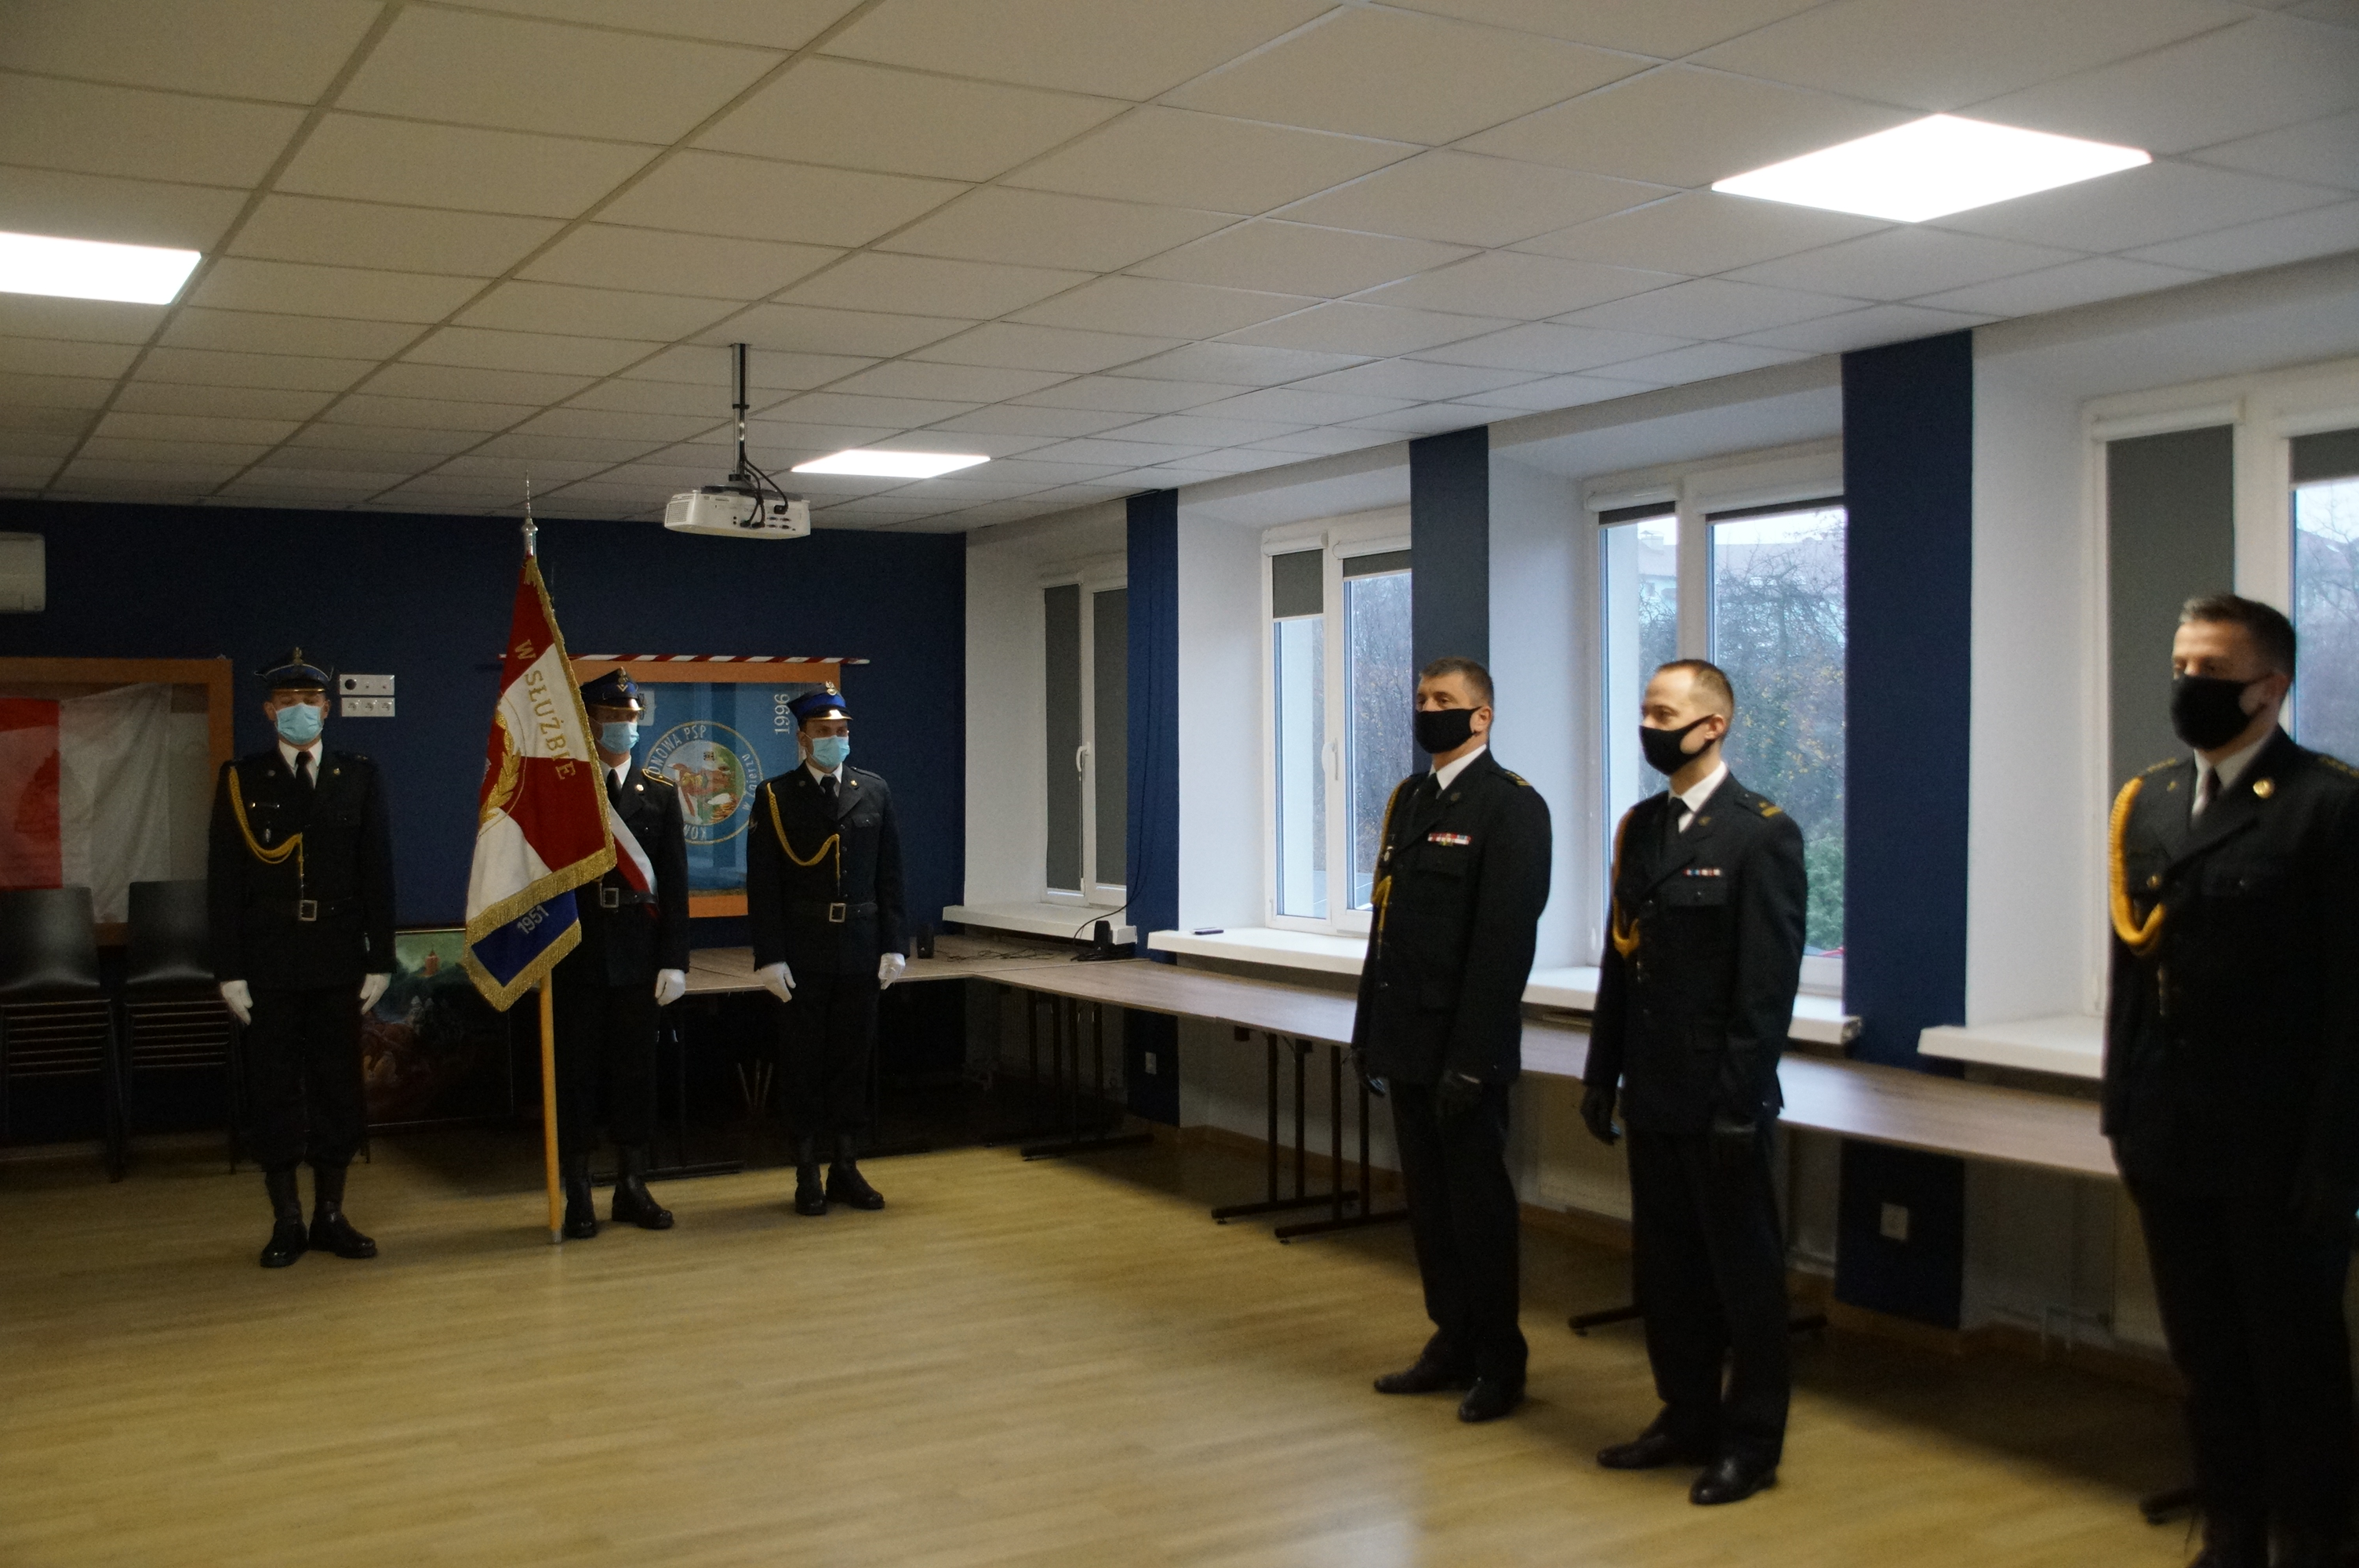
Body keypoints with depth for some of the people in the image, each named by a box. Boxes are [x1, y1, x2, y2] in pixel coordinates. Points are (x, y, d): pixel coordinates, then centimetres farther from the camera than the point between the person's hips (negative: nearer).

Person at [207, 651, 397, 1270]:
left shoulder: (358, 776, 5)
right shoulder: (241, 779, 2)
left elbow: (377, 873, 4)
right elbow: (223, 881, 0)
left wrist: (380, 960, 0)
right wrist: (230, 970, -6)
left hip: (339, 962, 1)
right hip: (268, 963, -1)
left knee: (338, 1086, 6)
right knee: (274, 1091, 4)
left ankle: (330, 1216, 17)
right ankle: (286, 1222, 14)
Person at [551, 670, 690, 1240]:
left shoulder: (660, 794, 7)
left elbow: (674, 884, 4)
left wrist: (674, 960, -3)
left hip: (637, 955, 2)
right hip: (574, 954, -2)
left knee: (635, 1070, 8)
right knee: (576, 1073, 4)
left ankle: (631, 1187, 19)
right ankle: (578, 1196, 13)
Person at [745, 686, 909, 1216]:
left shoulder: (875, 792, 7)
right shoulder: (775, 797, -1)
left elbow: (890, 876, 7)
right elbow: (763, 885, -4)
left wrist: (894, 945, 0)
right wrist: (769, 956, -10)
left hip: (860, 950, 3)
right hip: (801, 951, -2)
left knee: (853, 1059, 8)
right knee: (802, 1062, 4)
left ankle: (846, 1169, 19)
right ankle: (807, 1176, 14)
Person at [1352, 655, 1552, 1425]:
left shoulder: (1511, 806, -11)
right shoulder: (1408, 799, 13)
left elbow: (1506, 939, -17)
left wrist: (1470, 1057, -19)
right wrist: (1370, 1029, 12)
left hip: (1464, 1047, -7)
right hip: (1408, 1042, 7)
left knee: (1478, 1202, 3)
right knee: (1429, 1199, 14)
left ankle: (1499, 1362, 17)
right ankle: (1451, 1344, 26)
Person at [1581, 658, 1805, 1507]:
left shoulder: (1762, 833, -11)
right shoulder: (1640, 826, 10)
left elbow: (1769, 983, -15)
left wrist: (1740, 1102, -18)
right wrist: (1602, 1076, 11)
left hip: (1721, 1101, -7)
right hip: (1653, 1094, 7)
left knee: (1743, 1270, 5)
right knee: (1664, 1266, 15)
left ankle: (1751, 1442, 18)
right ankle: (1687, 1419, 30)